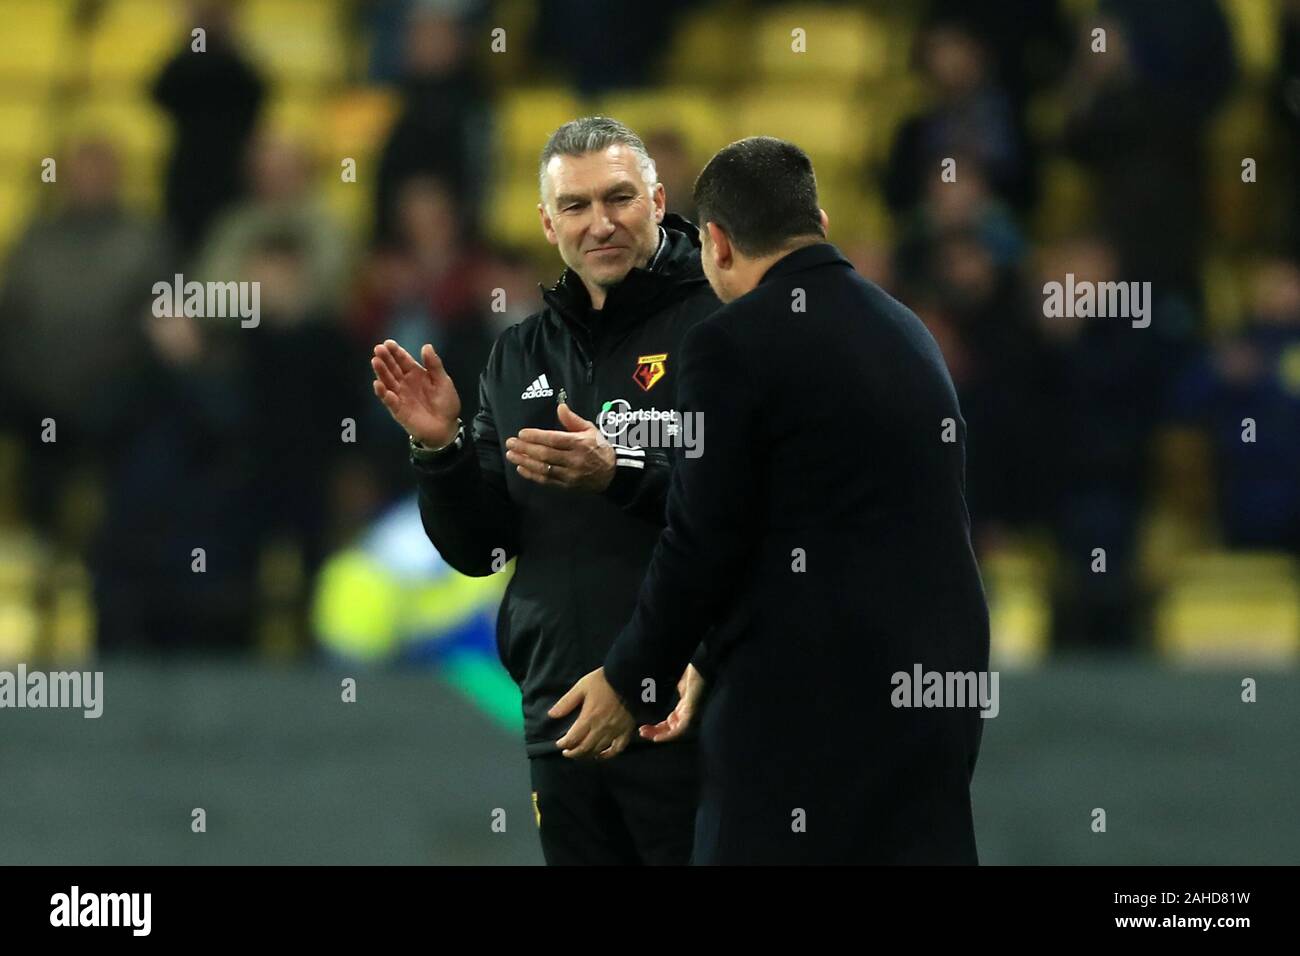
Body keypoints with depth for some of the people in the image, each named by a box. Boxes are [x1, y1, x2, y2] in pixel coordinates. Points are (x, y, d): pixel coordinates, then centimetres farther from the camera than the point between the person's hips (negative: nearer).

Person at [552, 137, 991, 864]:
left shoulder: (734, 344, -10)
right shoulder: (906, 330, 12)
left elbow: (704, 545, -11)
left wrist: (628, 683, 3)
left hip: (811, 693, -7)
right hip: (936, 681, 7)